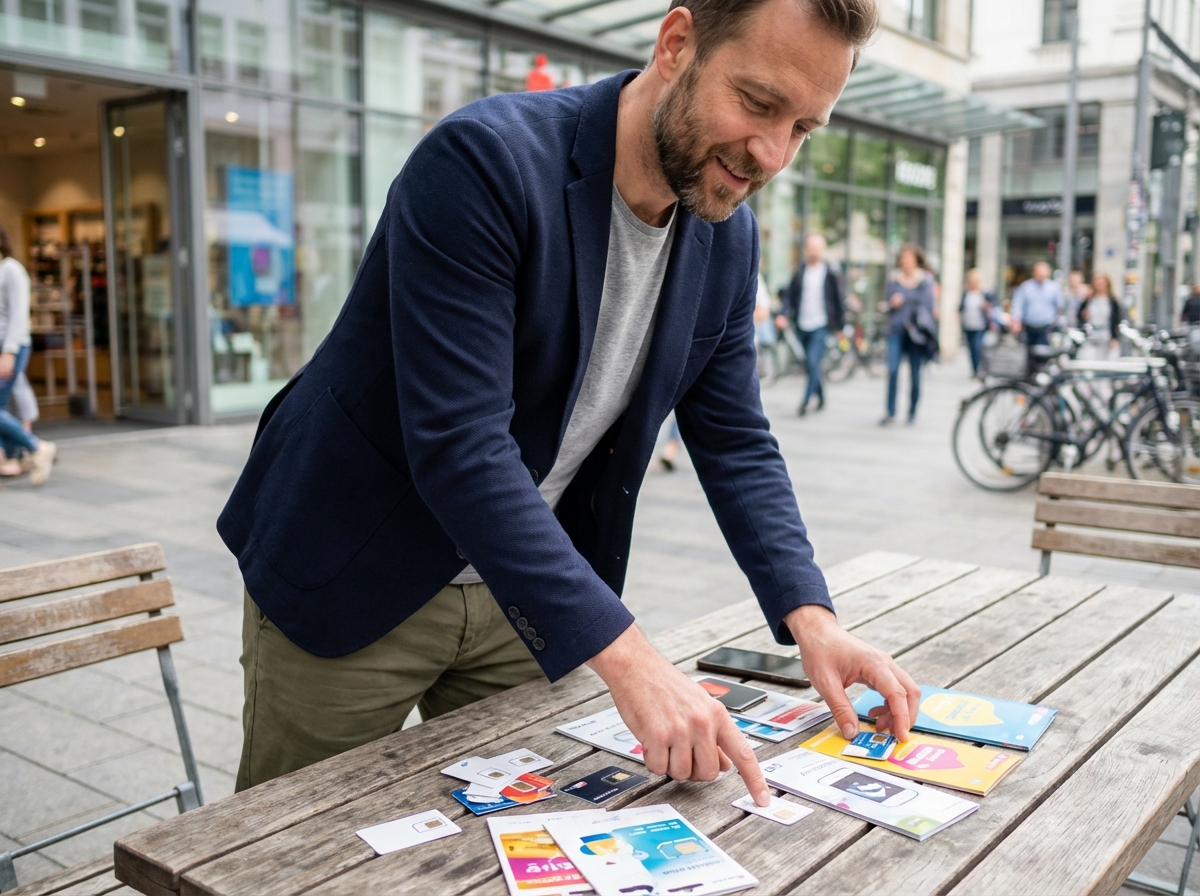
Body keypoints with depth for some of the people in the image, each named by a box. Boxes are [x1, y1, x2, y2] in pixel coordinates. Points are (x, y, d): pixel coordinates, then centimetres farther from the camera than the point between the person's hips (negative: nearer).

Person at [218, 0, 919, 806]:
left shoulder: (728, 239, -4)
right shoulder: (482, 162, -26)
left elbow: (735, 442, 1)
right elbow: (457, 445, -32)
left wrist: (809, 616, -13)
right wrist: (626, 657, -35)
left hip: (520, 594, 5)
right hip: (351, 580, -5)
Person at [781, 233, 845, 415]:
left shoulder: (830, 272, -4)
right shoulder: (800, 270, 4)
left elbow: (840, 298, 3)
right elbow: (789, 293, 6)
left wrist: (840, 325, 4)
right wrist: (786, 314, -10)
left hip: (820, 326, -4)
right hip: (802, 326, 4)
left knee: (813, 363, -14)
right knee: (809, 364, 13)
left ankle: (805, 401, -10)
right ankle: (820, 396, 31)